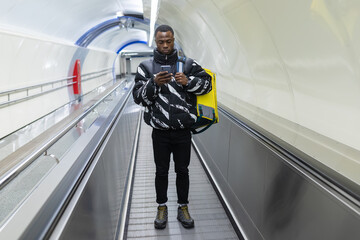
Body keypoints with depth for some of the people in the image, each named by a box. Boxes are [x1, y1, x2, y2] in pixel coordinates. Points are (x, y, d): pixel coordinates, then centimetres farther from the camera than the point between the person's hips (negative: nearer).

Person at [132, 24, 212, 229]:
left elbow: (207, 83, 6)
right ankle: (162, 208, 31)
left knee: (182, 170, 12)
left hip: (183, 130, 1)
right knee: (161, 171, 12)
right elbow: (138, 97, -3)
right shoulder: (146, 67, 2)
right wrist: (154, 83, -21)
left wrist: (188, 81, -12)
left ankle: (183, 208, 29)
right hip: (160, 131, 0)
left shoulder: (188, 64, 3)